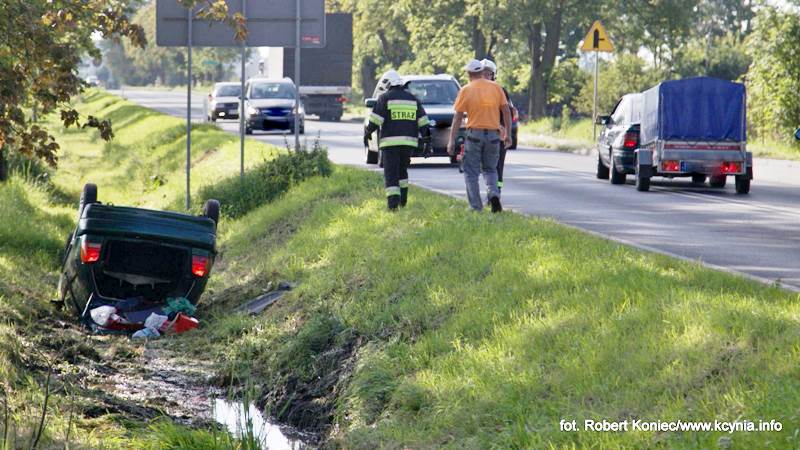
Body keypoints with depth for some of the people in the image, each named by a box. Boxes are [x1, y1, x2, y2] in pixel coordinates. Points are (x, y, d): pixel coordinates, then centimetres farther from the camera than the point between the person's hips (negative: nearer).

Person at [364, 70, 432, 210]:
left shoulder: (385, 98, -2)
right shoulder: (412, 98, 13)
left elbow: (375, 119, -7)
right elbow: (423, 121, 10)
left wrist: (367, 133, 5)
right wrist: (427, 138, 13)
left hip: (390, 142, -5)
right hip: (408, 141, 5)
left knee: (391, 174, -4)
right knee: (402, 170, 22)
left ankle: (393, 204, -16)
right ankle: (402, 201, 23)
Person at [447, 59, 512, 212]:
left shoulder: (466, 90, -3)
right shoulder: (496, 87, 4)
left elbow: (457, 117, -4)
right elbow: (506, 111, 4)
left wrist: (452, 141, -1)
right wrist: (508, 134, 12)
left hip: (474, 133, -3)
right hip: (493, 135, 3)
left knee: (471, 173, 7)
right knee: (490, 170, 18)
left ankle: (476, 207, 2)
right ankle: (494, 194, -9)